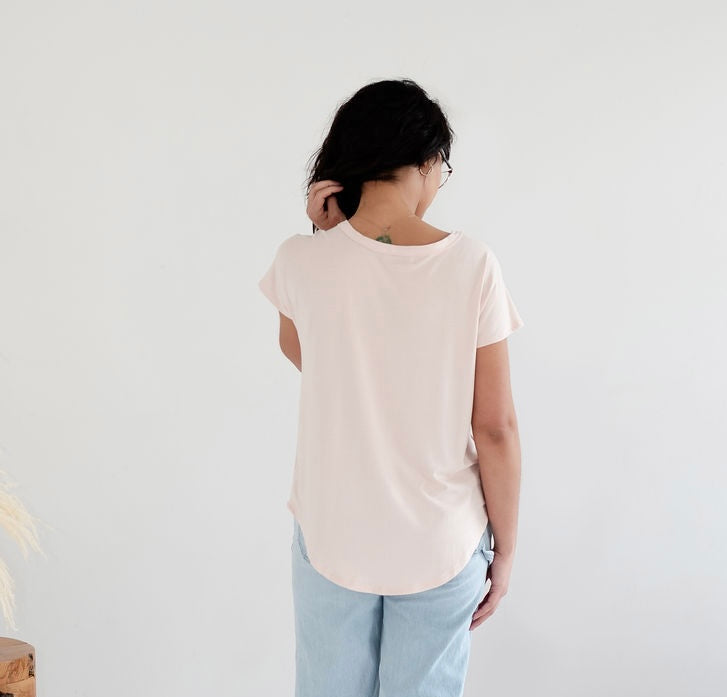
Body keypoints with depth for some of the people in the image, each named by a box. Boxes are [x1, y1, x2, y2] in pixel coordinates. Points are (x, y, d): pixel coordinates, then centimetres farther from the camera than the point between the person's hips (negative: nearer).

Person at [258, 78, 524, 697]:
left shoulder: (303, 259, -13)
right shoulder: (471, 264, -15)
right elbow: (496, 428, -11)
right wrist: (505, 546, 2)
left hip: (331, 541, 1)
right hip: (442, 548, -1)